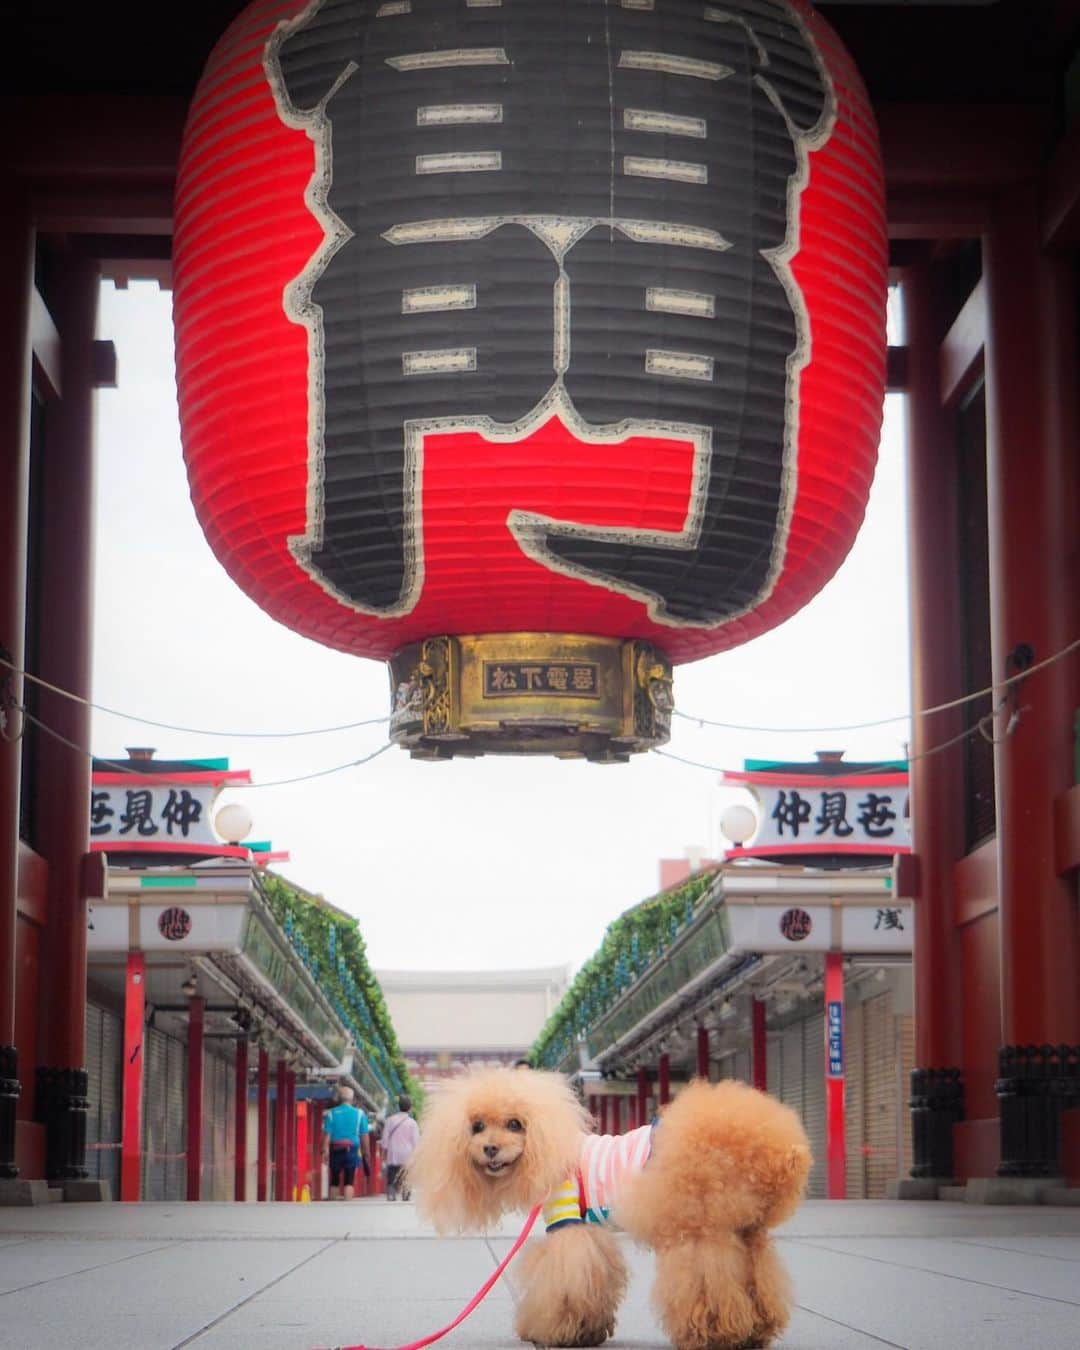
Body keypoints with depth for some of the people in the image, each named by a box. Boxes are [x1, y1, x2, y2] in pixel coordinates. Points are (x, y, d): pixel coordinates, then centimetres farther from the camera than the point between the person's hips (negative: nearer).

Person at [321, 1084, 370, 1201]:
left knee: (334, 1181, 12)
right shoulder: (359, 1114, 1)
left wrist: (325, 1151, -9)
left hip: (335, 1150, 1)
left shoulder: (331, 1113, 1)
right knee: (349, 1181, 0)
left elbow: (327, 1134, -7)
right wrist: (365, 1154, 7)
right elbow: (364, 1136, 1)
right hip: (352, 1151, -1)